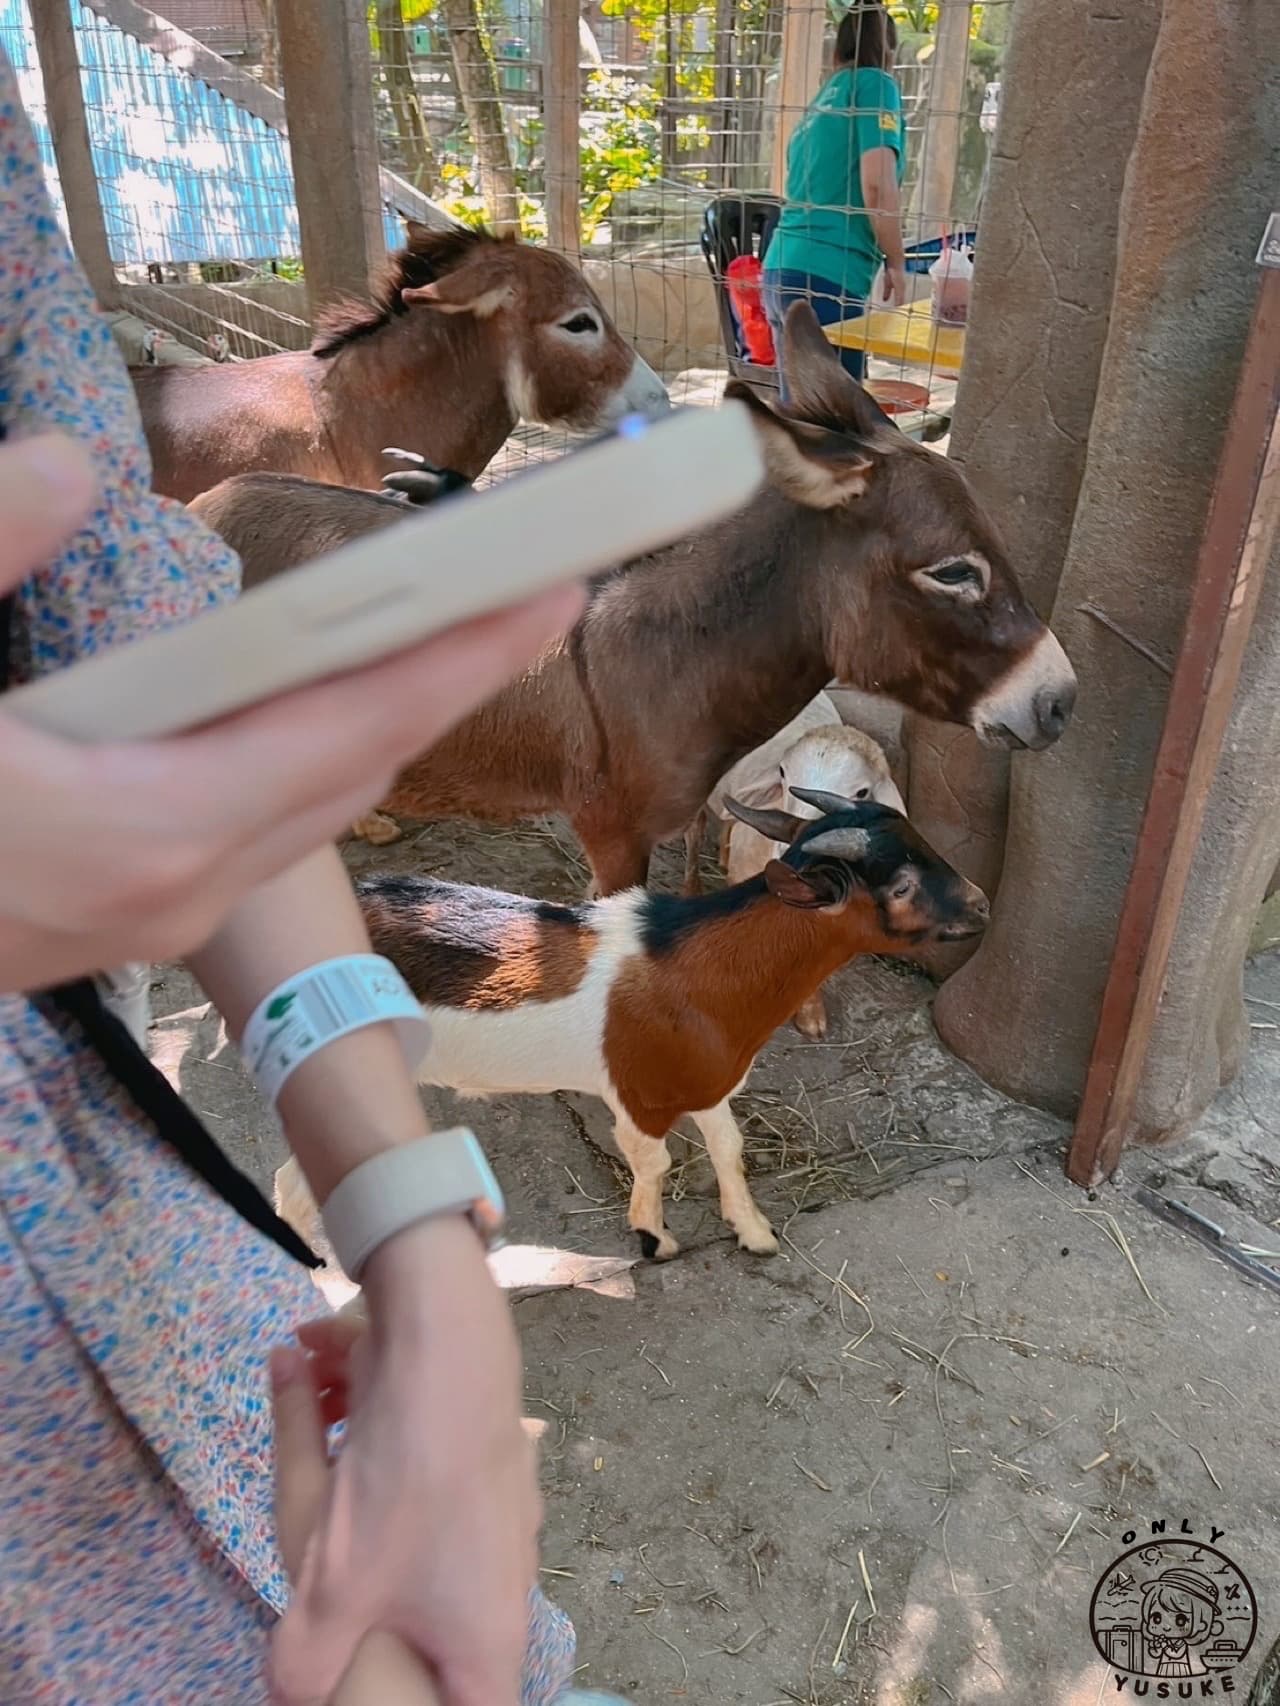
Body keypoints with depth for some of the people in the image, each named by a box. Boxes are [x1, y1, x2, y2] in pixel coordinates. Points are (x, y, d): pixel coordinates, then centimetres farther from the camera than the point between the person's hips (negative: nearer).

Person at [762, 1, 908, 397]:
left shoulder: (823, 97, 23)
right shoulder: (875, 84, 1)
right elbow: (877, 185, -12)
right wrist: (896, 264, -2)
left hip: (782, 270, 8)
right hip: (827, 275, -8)